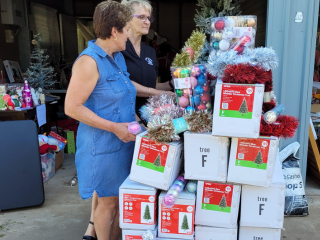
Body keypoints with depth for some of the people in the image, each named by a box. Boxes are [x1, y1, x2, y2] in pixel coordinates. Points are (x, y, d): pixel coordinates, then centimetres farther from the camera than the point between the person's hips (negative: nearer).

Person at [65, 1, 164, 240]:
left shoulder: (117, 56, 8)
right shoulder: (89, 61, -19)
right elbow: (72, 107, -22)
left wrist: (156, 93, 25)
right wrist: (114, 127, -23)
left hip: (124, 141, 8)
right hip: (104, 146, -8)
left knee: (121, 198, 18)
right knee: (108, 200, 8)